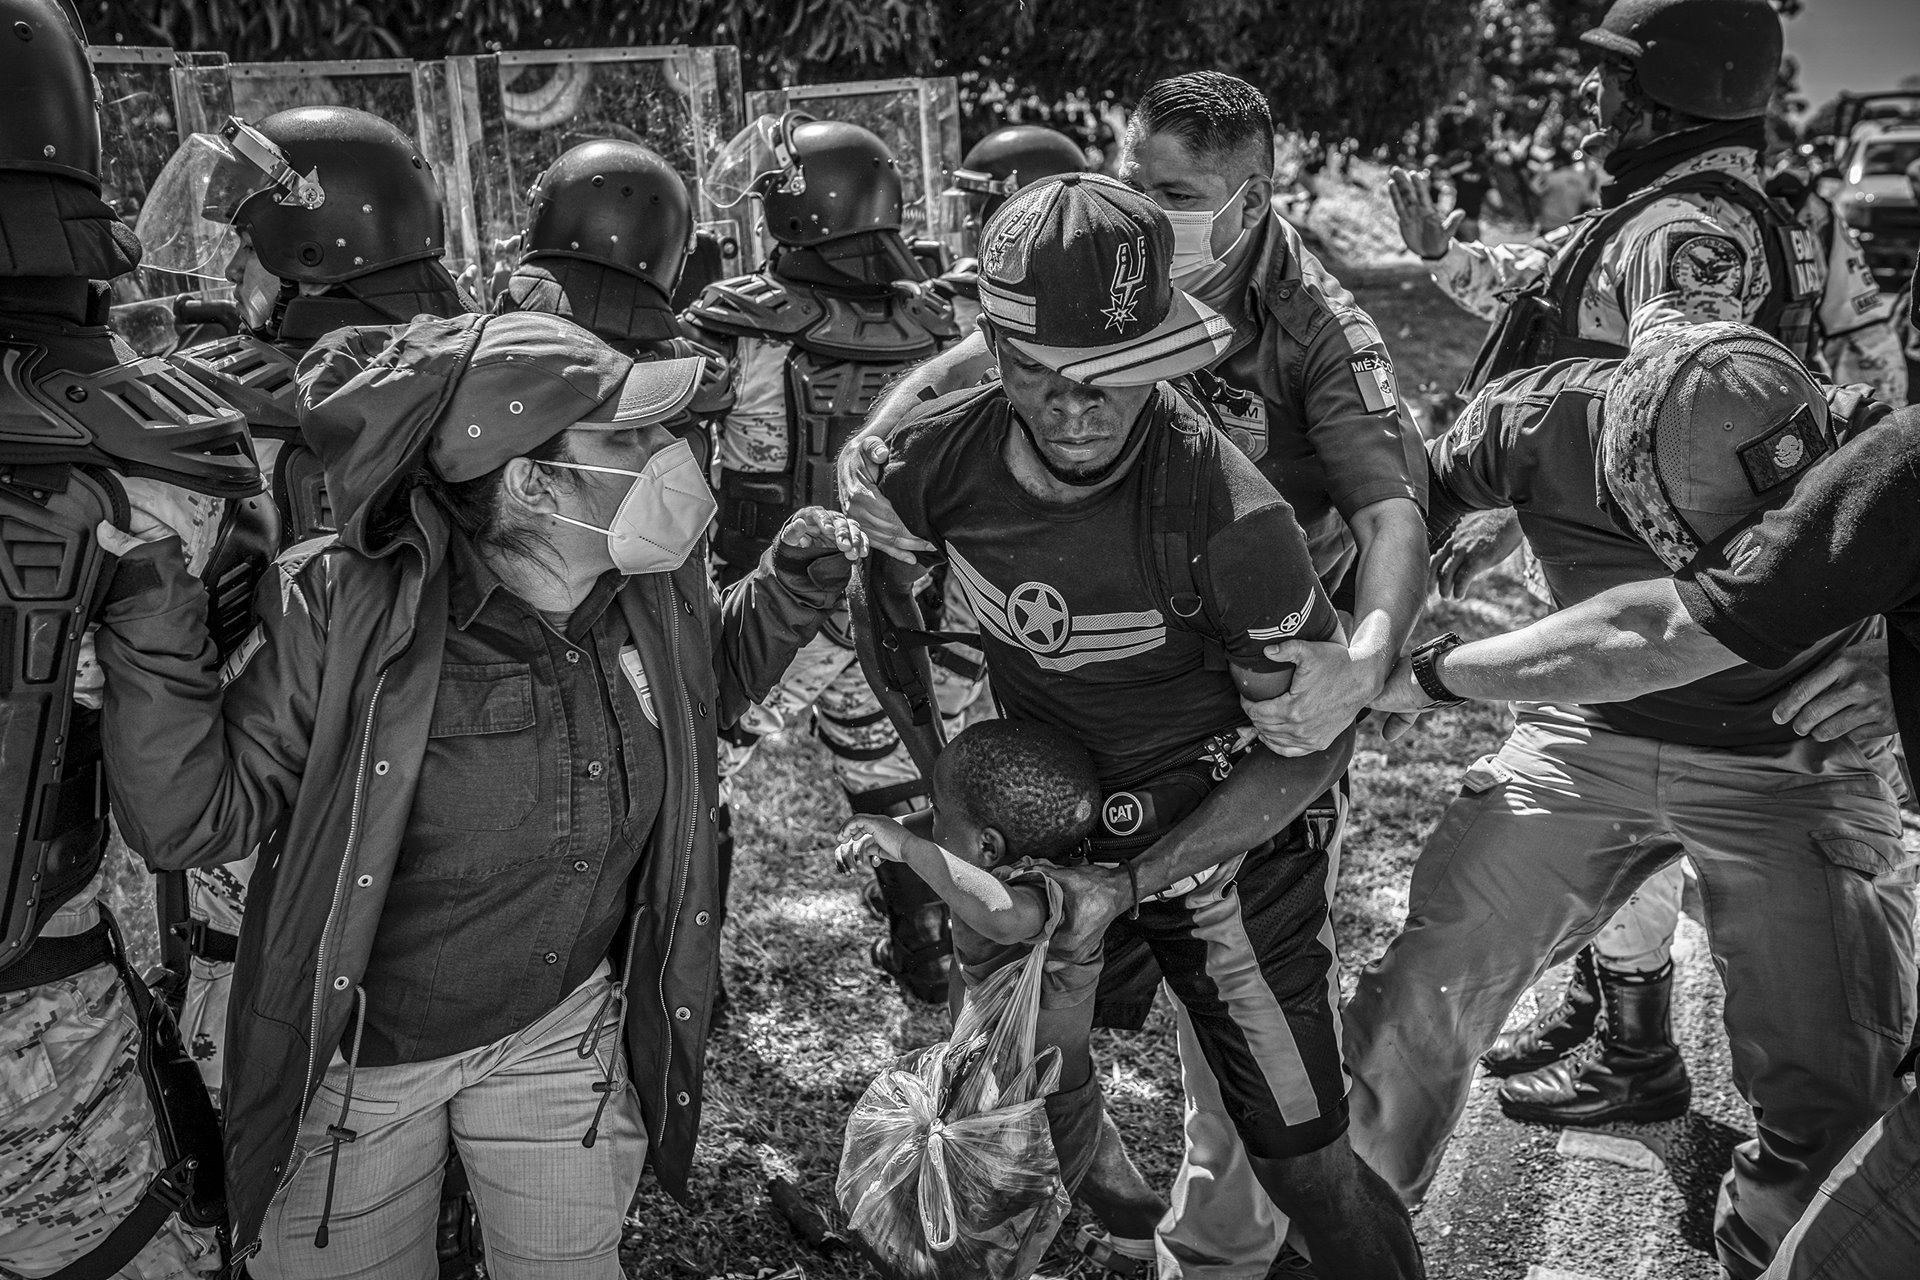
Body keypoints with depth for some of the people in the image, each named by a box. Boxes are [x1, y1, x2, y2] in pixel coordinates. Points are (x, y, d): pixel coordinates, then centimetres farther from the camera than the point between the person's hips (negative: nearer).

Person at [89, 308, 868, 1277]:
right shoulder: (347, 609, -27)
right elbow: (195, 821, -21)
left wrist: (790, 588, -5)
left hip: (559, 1031, 4)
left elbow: (709, 681, 10)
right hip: (356, 1050, -3)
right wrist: (155, 634, -33)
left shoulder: (655, 588, -13)